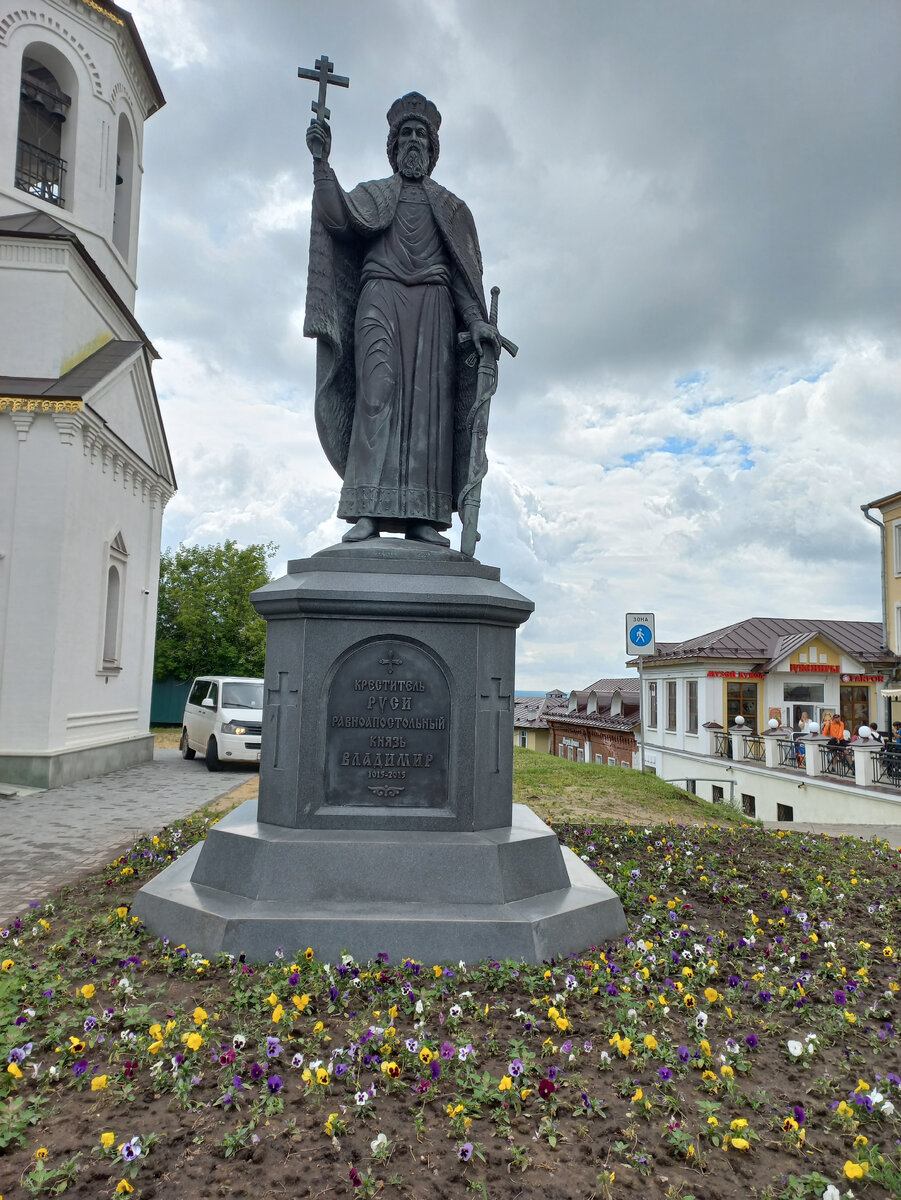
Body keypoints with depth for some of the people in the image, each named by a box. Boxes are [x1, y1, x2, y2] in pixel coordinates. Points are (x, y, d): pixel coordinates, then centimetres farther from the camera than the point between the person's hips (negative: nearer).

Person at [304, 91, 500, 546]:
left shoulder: (449, 205, 25)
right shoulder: (373, 193, 23)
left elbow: (464, 271, 13)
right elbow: (339, 216, 0)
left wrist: (477, 321, -2)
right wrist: (321, 161, -11)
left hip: (432, 304, 1)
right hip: (380, 298, -1)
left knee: (427, 399, -13)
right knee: (376, 391, -19)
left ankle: (421, 517, -18)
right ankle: (368, 511, -26)